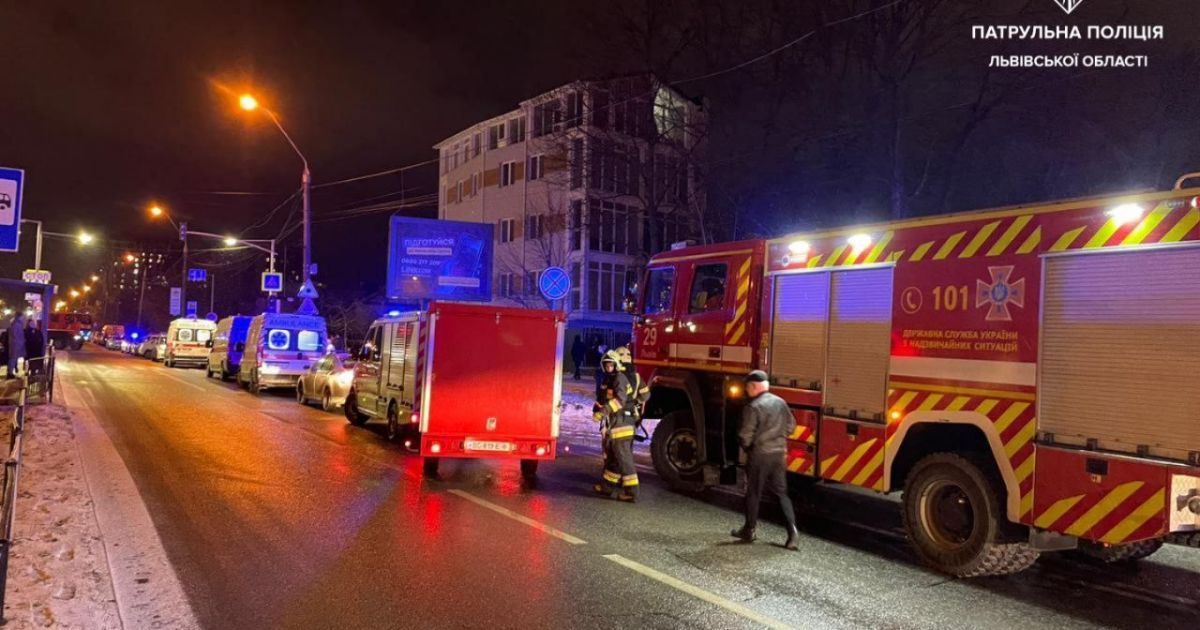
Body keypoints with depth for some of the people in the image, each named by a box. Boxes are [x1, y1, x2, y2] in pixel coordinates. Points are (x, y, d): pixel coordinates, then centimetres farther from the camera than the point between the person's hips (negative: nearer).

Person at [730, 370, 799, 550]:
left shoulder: (753, 407, -16)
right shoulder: (780, 402, 4)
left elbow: (746, 435, -16)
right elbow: (791, 425, 13)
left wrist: (746, 446, 4)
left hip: (759, 454, -6)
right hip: (779, 453, 6)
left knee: (753, 493, 9)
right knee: (781, 492, 11)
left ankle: (749, 530, 21)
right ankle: (792, 531, -2)